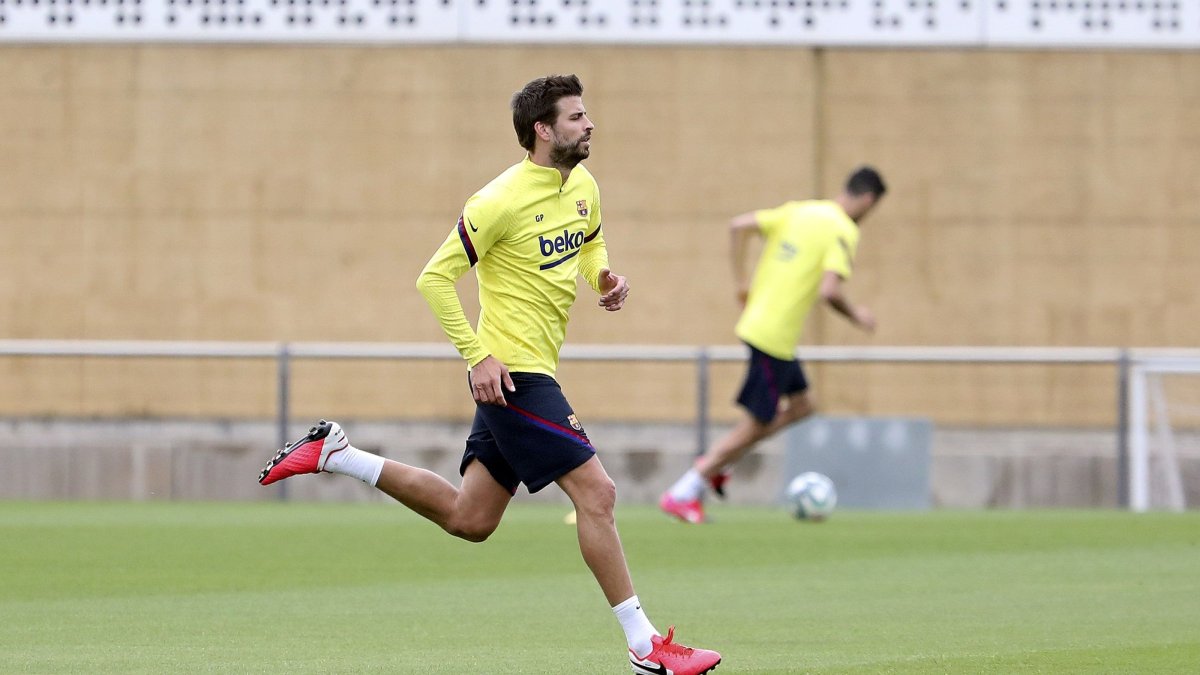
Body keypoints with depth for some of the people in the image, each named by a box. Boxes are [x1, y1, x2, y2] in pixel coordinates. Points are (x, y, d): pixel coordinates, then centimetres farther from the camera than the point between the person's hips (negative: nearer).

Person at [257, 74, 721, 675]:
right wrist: (477, 355, -19)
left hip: (535, 372, 9)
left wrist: (604, 277, 5)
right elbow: (435, 278, -13)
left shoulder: (583, 187, 7)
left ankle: (335, 455, 25)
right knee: (595, 491, -13)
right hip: (511, 372, -9)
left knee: (468, 519, 14)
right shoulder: (501, 202, -17)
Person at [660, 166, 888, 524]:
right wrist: (856, 315, -4)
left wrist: (742, 284, 10)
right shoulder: (844, 232, -12)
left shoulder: (796, 210, 10)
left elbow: (739, 226, 4)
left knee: (801, 405, 21)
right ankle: (683, 494, 3)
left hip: (756, 319, 9)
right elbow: (828, 290, -23)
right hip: (775, 338, -9)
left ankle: (714, 462, 16)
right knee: (757, 424, 1)